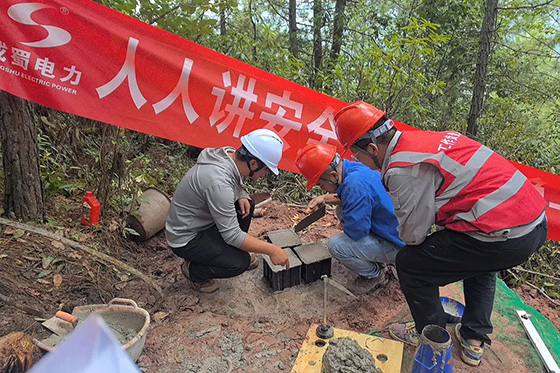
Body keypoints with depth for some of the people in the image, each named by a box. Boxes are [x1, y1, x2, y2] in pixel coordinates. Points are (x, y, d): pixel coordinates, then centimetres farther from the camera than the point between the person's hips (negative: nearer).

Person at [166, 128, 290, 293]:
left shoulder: (229, 154, -9)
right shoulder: (218, 181, -35)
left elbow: (235, 187, 13)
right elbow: (232, 235, -30)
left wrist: (241, 197, -9)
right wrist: (272, 250, -24)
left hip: (201, 220, 9)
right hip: (185, 238, -9)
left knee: (246, 205, 3)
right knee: (240, 263, -20)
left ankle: (235, 251, 19)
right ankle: (194, 270, 5)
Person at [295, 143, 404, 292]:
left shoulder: (355, 184, -32)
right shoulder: (353, 167, -2)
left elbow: (355, 231, -27)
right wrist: (325, 198, 7)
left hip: (396, 245, -10)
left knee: (336, 245, -20)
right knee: (342, 210, 15)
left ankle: (375, 275, 7)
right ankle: (373, 260, 22)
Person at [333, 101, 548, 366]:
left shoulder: (403, 169, -16)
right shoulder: (428, 137, 12)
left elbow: (413, 234, -9)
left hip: (502, 236, -10)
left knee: (410, 263, 4)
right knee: (479, 263, 37)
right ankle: (474, 340, 43)